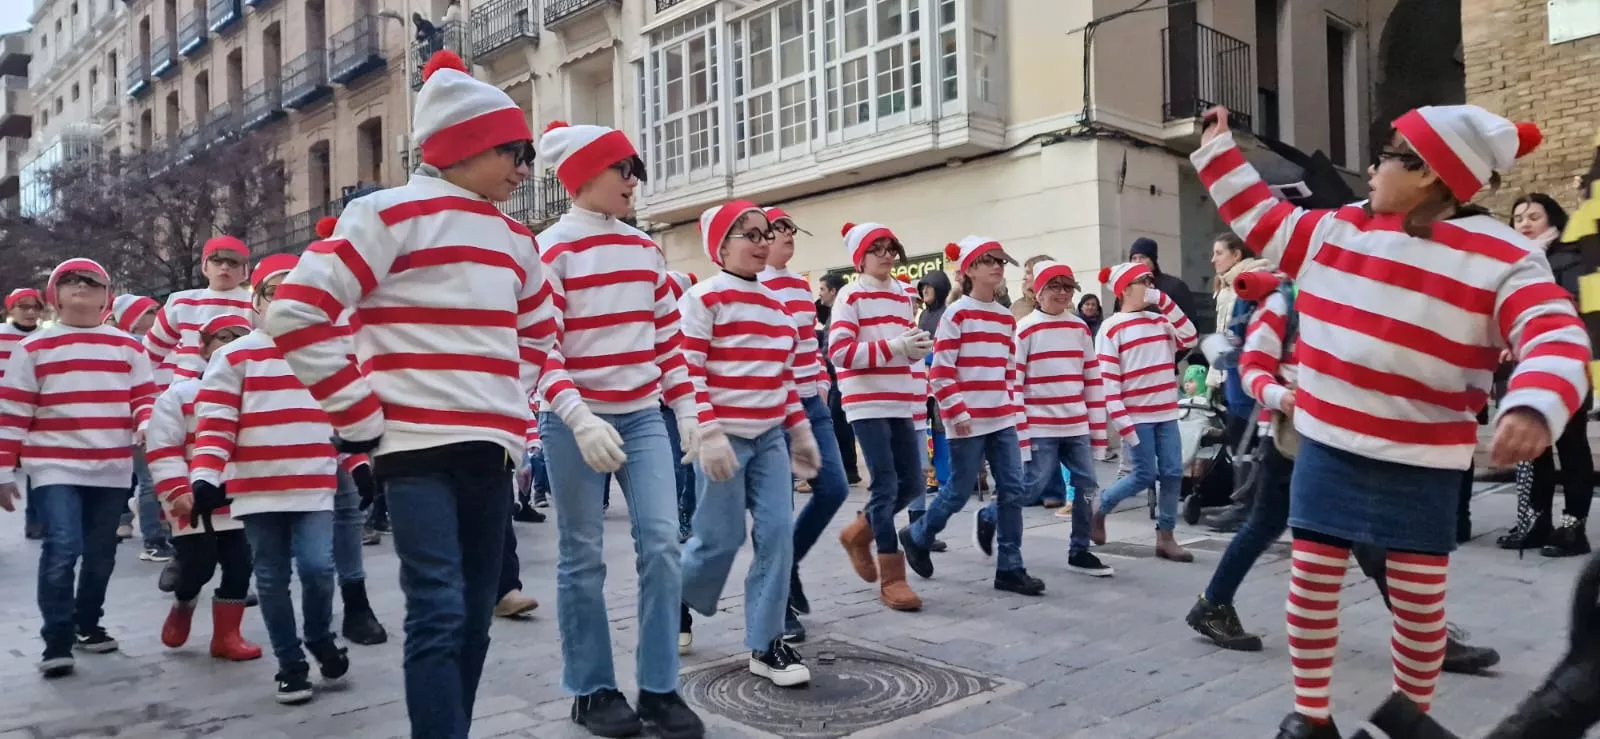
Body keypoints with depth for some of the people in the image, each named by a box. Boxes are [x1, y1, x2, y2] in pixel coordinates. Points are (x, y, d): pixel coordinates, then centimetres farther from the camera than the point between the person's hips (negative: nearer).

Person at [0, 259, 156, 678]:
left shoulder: (128, 347, 8)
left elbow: (144, 397, 7)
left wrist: (149, 425, -16)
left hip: (112, 469, 3)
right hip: (55, 467, -3)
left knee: (101, 554, 11)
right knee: (62, 548, -14)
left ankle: (87, 625, 30)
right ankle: (57, 640, -2)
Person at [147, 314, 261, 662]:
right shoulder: (179, 395, -4)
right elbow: (162, 448, -7)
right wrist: (177, 492, -14)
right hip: (197, 501, -3)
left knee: (240, 565, 2)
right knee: (199, 565, -2)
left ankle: (227, 633, 16)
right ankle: (182, 606, 33)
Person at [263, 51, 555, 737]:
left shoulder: (514, 239, 15)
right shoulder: (390, 215, -5)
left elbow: (538, 333, 29)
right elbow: (295, 313, -10)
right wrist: (359, 415, -10)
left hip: (492, 449, 7)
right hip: (418, 448, -6)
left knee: (473, 620, 10)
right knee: (439, 615, -12)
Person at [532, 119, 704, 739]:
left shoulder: (646, 250, 10)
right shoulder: (552, 251, -8)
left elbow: (667, 337, 14)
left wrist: (686, 412, 9)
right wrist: (579, 418, -27)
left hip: (643, 416, 5)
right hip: (575, 422, -5)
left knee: (661, 544, -3)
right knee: (583, 557, 3)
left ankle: (660, 688, 9)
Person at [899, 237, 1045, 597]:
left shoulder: (1007, 318, 13)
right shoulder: (956, 314, -8)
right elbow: (940, 371, -12)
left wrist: (1015, 413, 13)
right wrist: (958, 412, -16)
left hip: (1002, 419, 7)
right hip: (968, 421, -7)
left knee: (1012, 491, 3)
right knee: (960, 489, 1)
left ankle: (1010, 568, 10)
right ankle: (916, 536, 26)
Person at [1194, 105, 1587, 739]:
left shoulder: (1502, 259, -9)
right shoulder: (1335, 231, 5)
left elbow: (1556, 338, -20)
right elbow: (1258, 217, 18)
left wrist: (1534, 407, -40)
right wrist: (1218, 147, 19)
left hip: (1422, 464, -3)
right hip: (1327, 448, 3)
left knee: (1419, 601, 7)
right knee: (1311, 582, 5)